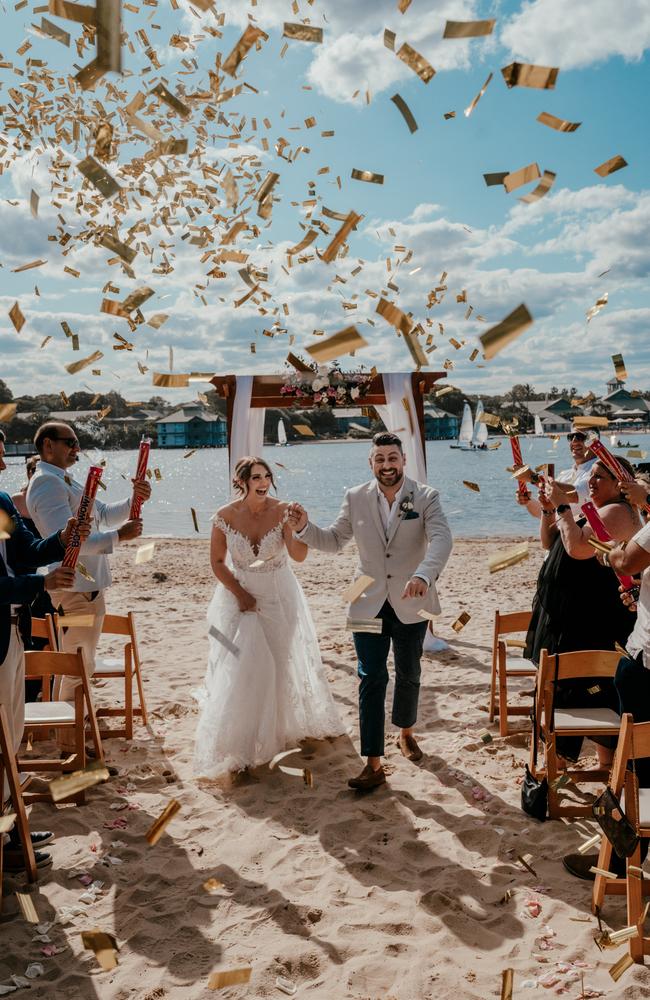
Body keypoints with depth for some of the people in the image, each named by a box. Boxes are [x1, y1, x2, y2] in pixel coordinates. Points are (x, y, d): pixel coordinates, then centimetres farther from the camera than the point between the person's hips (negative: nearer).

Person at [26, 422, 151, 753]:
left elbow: (103, 515, 18)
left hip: (87, 585, 11)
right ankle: (69, 745, 6)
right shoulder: (47, 484, -17)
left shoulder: (64, 480, 16)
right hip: (75, 590, -11)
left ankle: (70, 732, 33)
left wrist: (133, 501, 0)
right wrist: (117, 536, -27)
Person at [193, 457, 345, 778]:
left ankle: (282, 727, 35)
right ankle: (235, 743, 8)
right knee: (240, 669, -4)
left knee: (282, 664, 12)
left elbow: (298, 556, -24)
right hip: (239, 596, -1)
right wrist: (240, 595, -10)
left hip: (279, 597, 1)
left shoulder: (282, 511, -15)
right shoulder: (226, 516, -13)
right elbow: (217, 562, -3)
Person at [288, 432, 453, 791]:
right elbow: (334, 540, 7)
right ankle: (374, 764, 0)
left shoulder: (426, 497, -8)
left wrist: (423, 575, -41)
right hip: (369, 604, 0)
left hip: (411, 604, 0)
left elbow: (441, 539, -22)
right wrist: (304, 527, -13)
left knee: (408, 675, 18)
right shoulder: (355, 498, -1)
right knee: (371, 679, -4)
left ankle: (406, 732, 44)